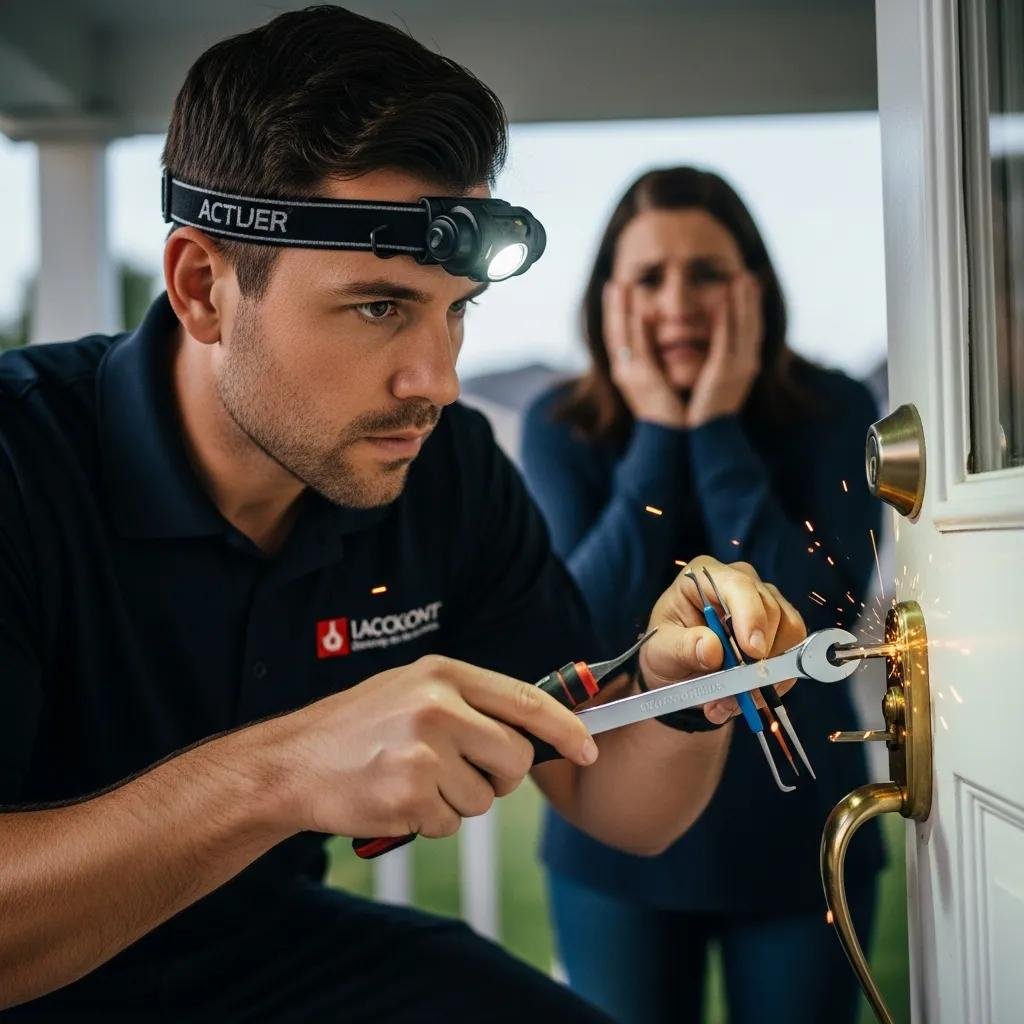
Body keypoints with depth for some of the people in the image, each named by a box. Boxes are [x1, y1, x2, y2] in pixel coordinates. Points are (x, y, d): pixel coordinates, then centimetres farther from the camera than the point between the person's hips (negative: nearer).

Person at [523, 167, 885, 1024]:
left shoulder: (832, 411, -8)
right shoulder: (563, 426, -8)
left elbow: (819, 617, -20)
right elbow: (591, 626, -18)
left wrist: (718, 430, -20)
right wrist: (658, 432, -19)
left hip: (797, 833, 1)